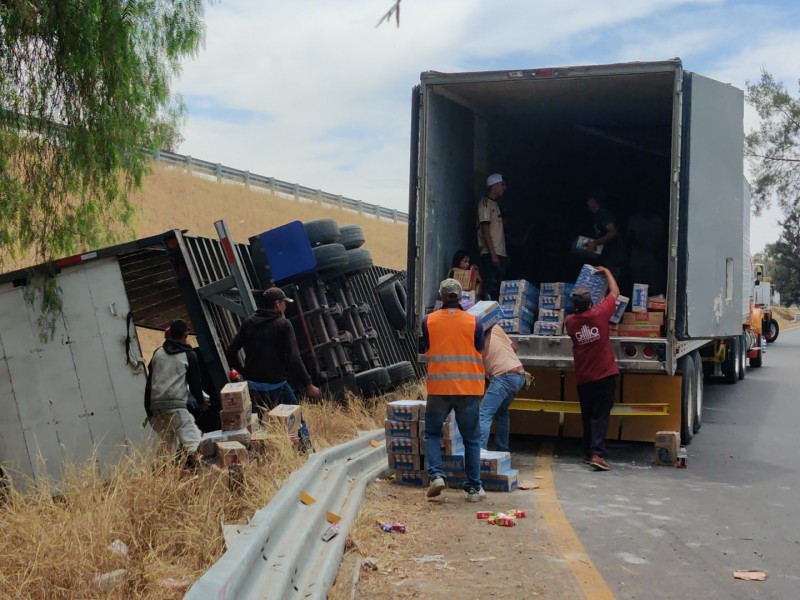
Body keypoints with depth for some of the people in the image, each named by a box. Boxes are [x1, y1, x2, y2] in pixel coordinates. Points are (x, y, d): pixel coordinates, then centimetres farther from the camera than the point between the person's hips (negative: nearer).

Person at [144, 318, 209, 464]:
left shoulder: (157, 353, 16)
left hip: (155, 403, 6)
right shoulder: (189, 355, 3)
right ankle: (192, 465, -32)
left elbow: (149, 382, 16)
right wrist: (202, 400, 25)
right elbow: (195, 382, 7)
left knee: (168, 443, 17)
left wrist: (148, 408, 20)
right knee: (191, 439, -10)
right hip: (175, 404, -5)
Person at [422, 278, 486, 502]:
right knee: (471, 439, 10)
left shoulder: (428, 321, -1)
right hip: (468, 388, 0)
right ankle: (474, 487, 11)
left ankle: (436, 474, -3)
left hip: (439, 387, 0)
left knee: (432, 433, 16)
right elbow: (479, 352, 10)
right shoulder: (474, 322, -1)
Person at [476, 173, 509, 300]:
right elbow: (485, 230, -14)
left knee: (500, 291, 6)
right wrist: (493, 254, -19)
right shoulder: (485, 203, -6)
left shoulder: (495, 204, 21)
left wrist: (505, 255, 17)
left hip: (500, 255, 9)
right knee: (491, 290, -12)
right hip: (490, 256, -9)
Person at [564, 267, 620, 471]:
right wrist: (606, 272, 20)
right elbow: (615, 291, 7)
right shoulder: (600, 313, -10)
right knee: (600, 415, -5)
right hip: (604, 375, -3)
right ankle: (597, 453, -16)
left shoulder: (570, 321, -3)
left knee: (587, 415, 16)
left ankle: (588, 452, 22)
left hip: (583, 377, 3)